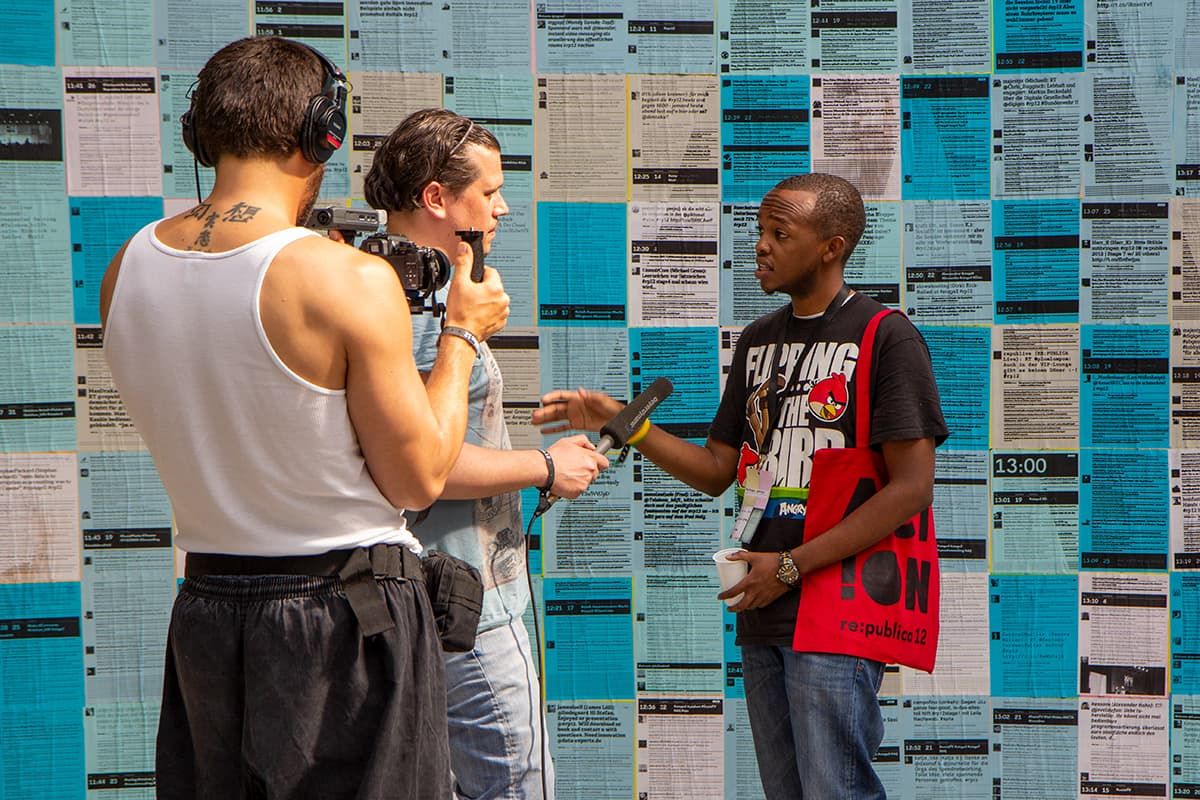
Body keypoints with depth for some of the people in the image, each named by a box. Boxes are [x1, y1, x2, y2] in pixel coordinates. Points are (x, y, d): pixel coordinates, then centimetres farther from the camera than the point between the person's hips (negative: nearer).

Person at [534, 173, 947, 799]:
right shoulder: (758, 341, 17)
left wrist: (790, 566, -15)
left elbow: (912, 488, -13)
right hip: (761, 613, 7)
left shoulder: (886, 337, -6)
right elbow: (717, 471, 17)